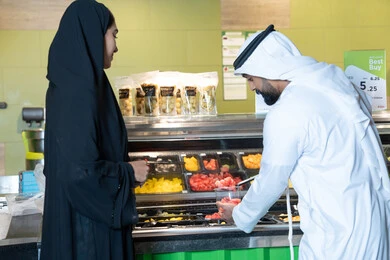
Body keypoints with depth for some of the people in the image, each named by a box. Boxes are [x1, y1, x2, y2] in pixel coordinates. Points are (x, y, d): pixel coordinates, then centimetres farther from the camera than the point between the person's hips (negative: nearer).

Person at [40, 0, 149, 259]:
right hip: (88, 219, -10)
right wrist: (129, 172, -13)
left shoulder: (72, 83, 8)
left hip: (88, 213, 10)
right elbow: (82, 171, -28)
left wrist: (123, 168, 13)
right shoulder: (78, 90, -22)